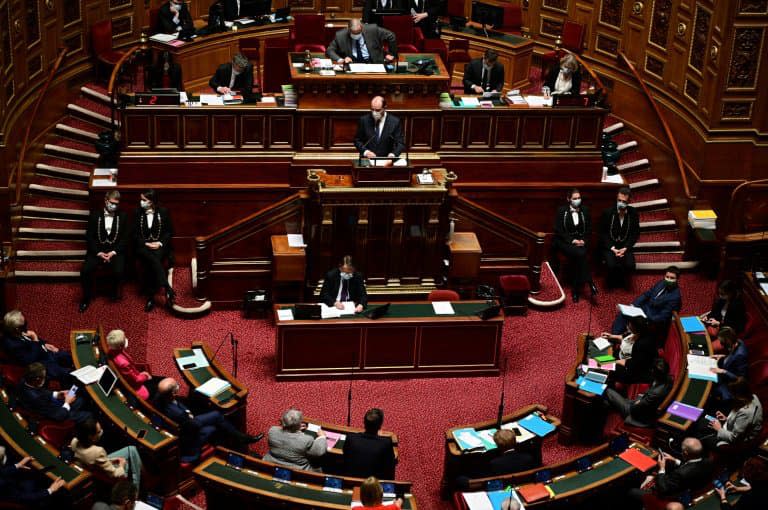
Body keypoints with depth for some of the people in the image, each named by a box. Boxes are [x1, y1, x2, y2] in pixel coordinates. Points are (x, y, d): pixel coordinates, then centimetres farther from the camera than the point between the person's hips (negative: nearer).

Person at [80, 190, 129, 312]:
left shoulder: (123, 216, 7)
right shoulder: (95, 215, 6)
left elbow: (125, 237, 2)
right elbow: (89, 237, 2)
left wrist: (114, 252, -12)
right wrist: (98, 252, -12)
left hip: (116, 250, -1)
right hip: (97, 250, 1)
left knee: (119, 271, -30)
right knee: (85, 271, -25)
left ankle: (114, 292, 3)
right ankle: (86, 297, -1)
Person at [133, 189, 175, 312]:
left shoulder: (163, 212, 5)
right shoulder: (138, 213, 6)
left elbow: (169, 232, 7)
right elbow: (135, 234, 6)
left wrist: (160, 243, -9)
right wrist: (146, 243, -9)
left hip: (160, 245, 0)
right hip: (143, 246, 0)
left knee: (151, 263, -34)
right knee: (153, 259, -35)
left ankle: (150, 297, -35)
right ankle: (167, 289, -44)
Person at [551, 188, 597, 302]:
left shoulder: (585, 210, 10)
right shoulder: (562, 211, 1)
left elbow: (589, 230, 12)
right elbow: (558, 230, -4)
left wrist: (583, 240, -7)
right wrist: (572, 240, -14)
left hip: (581, 241, 2)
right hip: (565, 242, -2)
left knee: (577, 258, -30)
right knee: (580, 254, -34)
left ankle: (576, 290, -28)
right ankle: (590, 283, -31)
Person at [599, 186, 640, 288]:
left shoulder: (633, 213, -5)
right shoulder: (607, 212, -10)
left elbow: (635, 233, 1)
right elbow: (603, 233, -5)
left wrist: (625, 248, -12)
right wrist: (613, 249, -14)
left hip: (625, 246, 2)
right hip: (609, 245, -2)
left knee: (630, 265, -23)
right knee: (611, 265, -28)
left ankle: (621, 279, 10)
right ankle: (612, 280, 6)